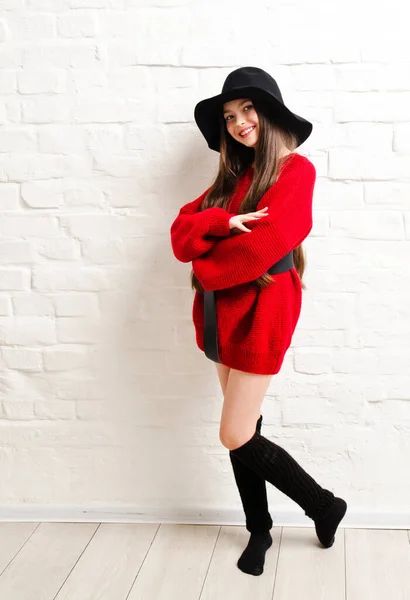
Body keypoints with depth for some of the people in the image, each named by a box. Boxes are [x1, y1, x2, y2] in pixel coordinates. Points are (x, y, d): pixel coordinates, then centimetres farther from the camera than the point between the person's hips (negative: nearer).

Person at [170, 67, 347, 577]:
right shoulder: (234, 176, 13)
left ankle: (324, 505, 18)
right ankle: (259, 530, 29)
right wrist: (222, 221, -19)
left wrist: (206, 267, -8)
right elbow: (181, 232, 1)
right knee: (243, 430, 12)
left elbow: (262, 244, -22)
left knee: (236, 436, -4)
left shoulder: (295, 170, -10)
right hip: (224, 312, 7)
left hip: (262, 312, -7)